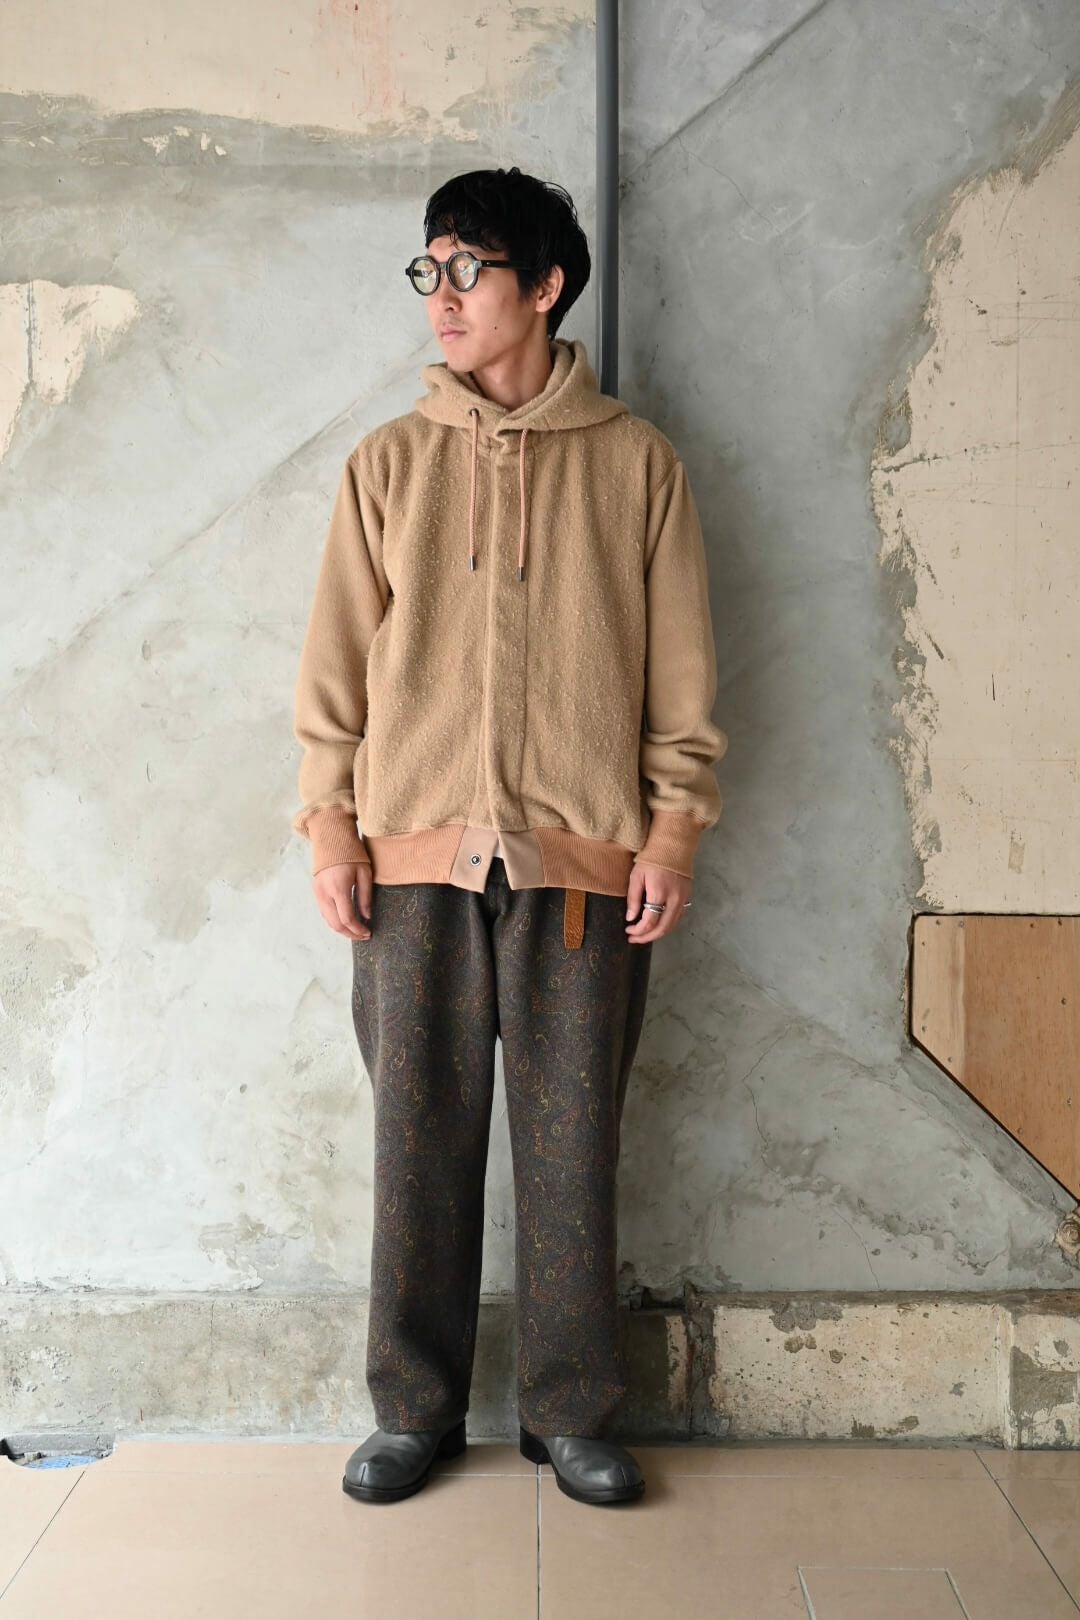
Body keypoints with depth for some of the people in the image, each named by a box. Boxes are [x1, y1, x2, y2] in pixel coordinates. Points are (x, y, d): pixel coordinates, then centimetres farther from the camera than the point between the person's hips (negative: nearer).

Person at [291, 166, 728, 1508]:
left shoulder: (633, 462, 7)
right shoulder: (390, 462, 11)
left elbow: (679, 665, 5)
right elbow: (337, 656, 8)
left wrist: (672, 829, -2)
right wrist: (329, 824, 1)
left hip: (581, 859, -1)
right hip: (414, 853, 1)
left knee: (571, 1142, 5)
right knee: (419, 1136, 6)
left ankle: (571, 1410, 21)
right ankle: (413, 1409, 22)